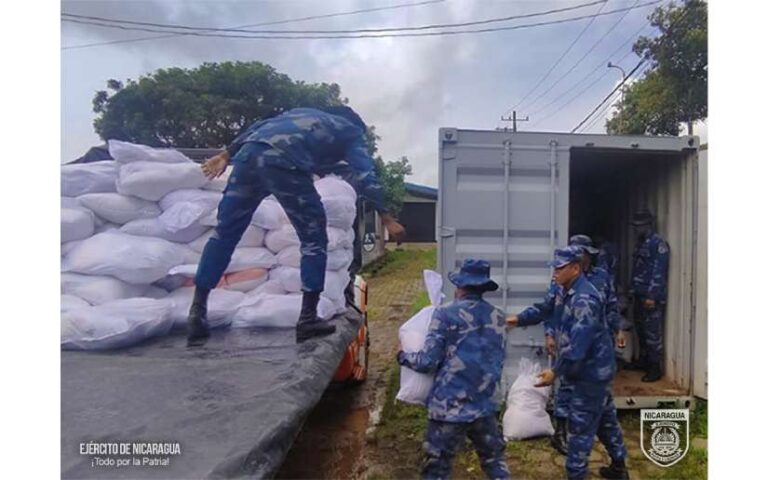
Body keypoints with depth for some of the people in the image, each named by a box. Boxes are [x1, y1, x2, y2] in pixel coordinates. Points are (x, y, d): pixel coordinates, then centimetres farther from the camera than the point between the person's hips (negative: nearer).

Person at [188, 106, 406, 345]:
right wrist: (387, 218, 10)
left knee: (224, 233, 14)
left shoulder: (304, 112, 41)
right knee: (314, 240, 8)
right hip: (284, 165, -6)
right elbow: (366, 177, 11)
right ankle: (307, 318, 7)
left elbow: (258, 128, 28)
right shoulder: (351, 131, 27)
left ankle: (197, 311, 15)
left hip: (249, 154, 6)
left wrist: (226, 155, 24)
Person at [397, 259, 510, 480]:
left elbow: (427, 362, -13)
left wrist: (403, 357, 5)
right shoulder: (498, 317, 4)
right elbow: (495, 360, 13)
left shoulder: (446, 314, -11)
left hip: (449, 407, -4)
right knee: (494, 459, 24)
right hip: (484, 405, 5)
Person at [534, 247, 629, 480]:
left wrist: (555, 371, -26)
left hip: (590, 372, -10)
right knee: (605, 418, 22)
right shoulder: (573, 292, 6)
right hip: (597, 368, 10)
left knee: (580, 426, 0)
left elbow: (578, 342, -30)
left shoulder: (583, 299, -26)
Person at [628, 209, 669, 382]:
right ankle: (644, 360, 28)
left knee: (653, 332, -5)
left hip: (652, 296, -9)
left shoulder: (658, 243, -12)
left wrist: (652, 296, -20)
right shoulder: (641, 242, 16)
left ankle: (655, 368, 1)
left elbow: (658, 271, -17)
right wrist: (633, 291, 19)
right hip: (639, 294, 9)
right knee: (641, 329, 16)